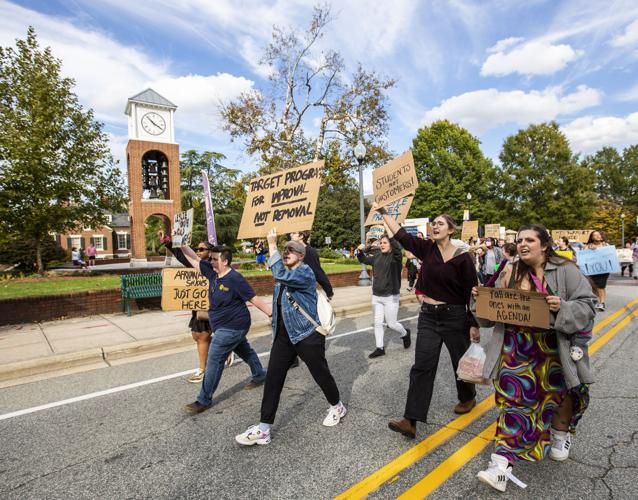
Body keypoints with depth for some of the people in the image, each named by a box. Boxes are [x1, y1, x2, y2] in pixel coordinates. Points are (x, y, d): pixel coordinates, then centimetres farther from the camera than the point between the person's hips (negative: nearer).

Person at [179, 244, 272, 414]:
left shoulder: (235, 279, -24)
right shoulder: (212, 271, -1)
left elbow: (254, 299, -20)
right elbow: (195, 260, 5)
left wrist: (272, 315, -18)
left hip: (232, 327, -9)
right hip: (227, 325, 9)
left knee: (214, 361, -4)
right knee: (244, 350, 24)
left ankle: (204, 400, 9)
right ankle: (260, 375, 45)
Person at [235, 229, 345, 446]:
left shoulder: (305, 273, -15)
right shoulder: (285, 274, 12)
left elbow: (280, 275, -33)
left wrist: (272, 245, -29)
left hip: (307, 334, -7)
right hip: (284, 335, 7)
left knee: (320, 373, 10)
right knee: (273, 378, 2)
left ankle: (337, 407, 37)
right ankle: (263, 428, 11)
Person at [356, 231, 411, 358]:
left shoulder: (395, 256, -11)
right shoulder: (376, 256, 5)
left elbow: (398, 249, -33)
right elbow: (363, 260, 17)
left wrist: (391, 238, -45)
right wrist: (360, 251, -3)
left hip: (391, 296, -5)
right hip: (376, 296, 6)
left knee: (391, 323, 5)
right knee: (377, 323, 10)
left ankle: (405, 333, 37)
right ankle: (380, 348, 23)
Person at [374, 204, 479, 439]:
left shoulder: (462, 258, -10)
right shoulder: (427, 249, 0)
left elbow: (472, 293, -8)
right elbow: (401, 234, -1)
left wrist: (474, 325, -8)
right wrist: (383, 212, -1)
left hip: (454, 317, -3)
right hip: (428, 316, 3)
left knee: (461, 361, 18)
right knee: (422, 366, -1)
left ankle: (468, 397, 48)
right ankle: (410, 420, 1)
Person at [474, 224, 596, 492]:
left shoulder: (565, 270, -4)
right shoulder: (510, 273, 3)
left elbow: (586, 305, -6)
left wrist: (563, 308, -24)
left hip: (553, 349, -1)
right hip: (516, 348, 1)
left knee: (558, 393, 18)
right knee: (513, 399, -2)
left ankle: (561, 433, 51)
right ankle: (501, 464, 5)